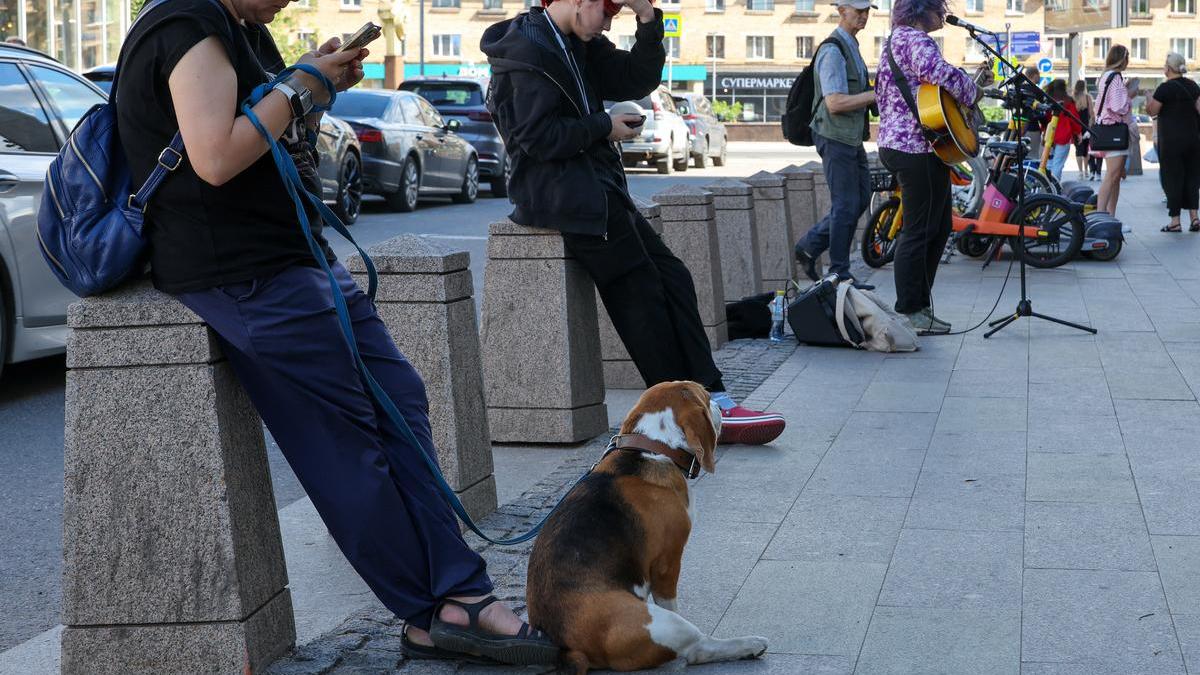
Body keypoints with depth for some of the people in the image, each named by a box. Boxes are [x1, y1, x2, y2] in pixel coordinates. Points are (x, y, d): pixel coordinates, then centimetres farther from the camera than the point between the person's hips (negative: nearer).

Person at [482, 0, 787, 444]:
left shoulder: (580, 46, 16)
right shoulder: (529, 51, -13)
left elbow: (637, 80, 13)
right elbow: (537, 138, -19)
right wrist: (604, 127, -10)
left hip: (593, 186, 10)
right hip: (559, 190, -10)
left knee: (672, 278, 2)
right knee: (641, 291, -9)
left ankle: (713, 407, 0)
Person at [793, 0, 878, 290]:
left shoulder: (850, 45, 16)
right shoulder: (833, 51, -17)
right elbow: (834, 103, -24)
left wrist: (877, 92, 10)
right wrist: (877, 95, -21)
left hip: (851, 137, 10)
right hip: (836, 138, -10)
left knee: (861, 199, 14)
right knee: (845, 206, -5)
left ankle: (809, 246, 21)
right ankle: (839, 274, 3)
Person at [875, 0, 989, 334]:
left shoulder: (897, 40, 21)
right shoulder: (917, 41, -13)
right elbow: (941, 74, -30)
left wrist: (973, 82, 22)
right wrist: (973, 90, -11)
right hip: (918, 148, -11)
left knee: (939, 228, 15)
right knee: (919, 231, -6)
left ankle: (919, 307, 19)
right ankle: (909, 313, -2)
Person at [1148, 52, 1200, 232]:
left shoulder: (1165, 88, -12)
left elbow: (1152, 111, -9)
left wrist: (1148, 100, 10)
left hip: (1171, 141, -5)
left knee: (1172, 178, 0)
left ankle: (1175, 221, -1)